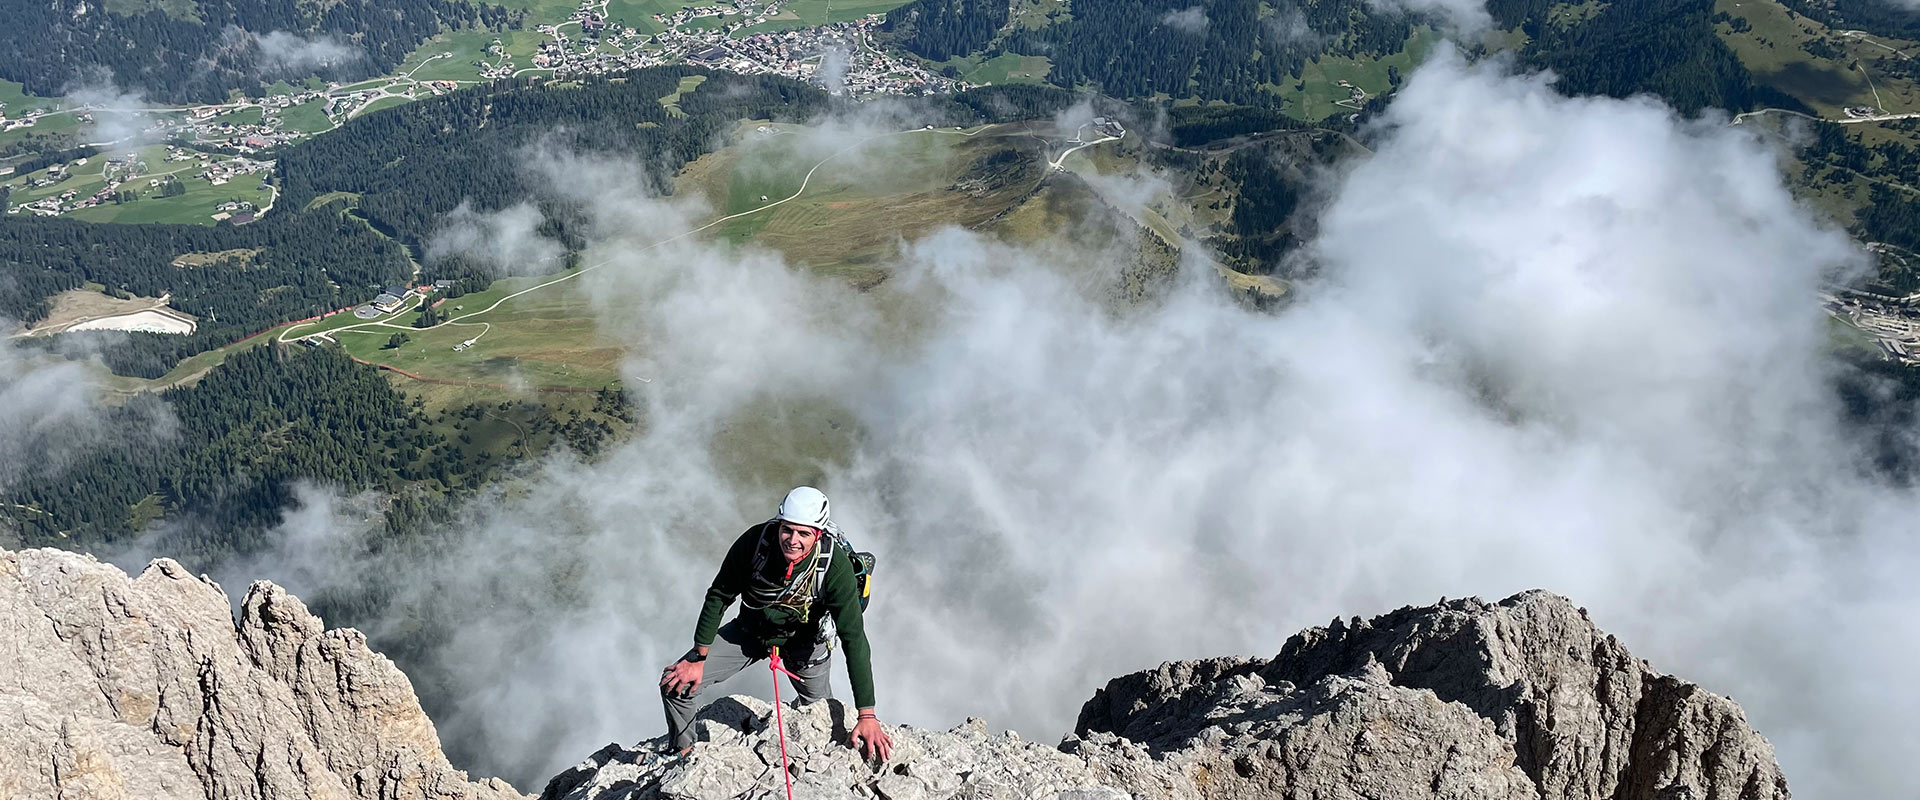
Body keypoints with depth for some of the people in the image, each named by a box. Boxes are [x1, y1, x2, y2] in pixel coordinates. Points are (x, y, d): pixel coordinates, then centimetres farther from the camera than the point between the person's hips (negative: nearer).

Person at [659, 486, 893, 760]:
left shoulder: (836, 565, -35)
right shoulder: (755, 540, -31)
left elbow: (854, 638, -31)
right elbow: (719, 596, -15)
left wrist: (867, 715, -32)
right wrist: (698, 659, -12)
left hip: (803, 640, -1)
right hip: (750, 631, 1)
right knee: (676, 684, -7)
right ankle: (683, 752, 22)